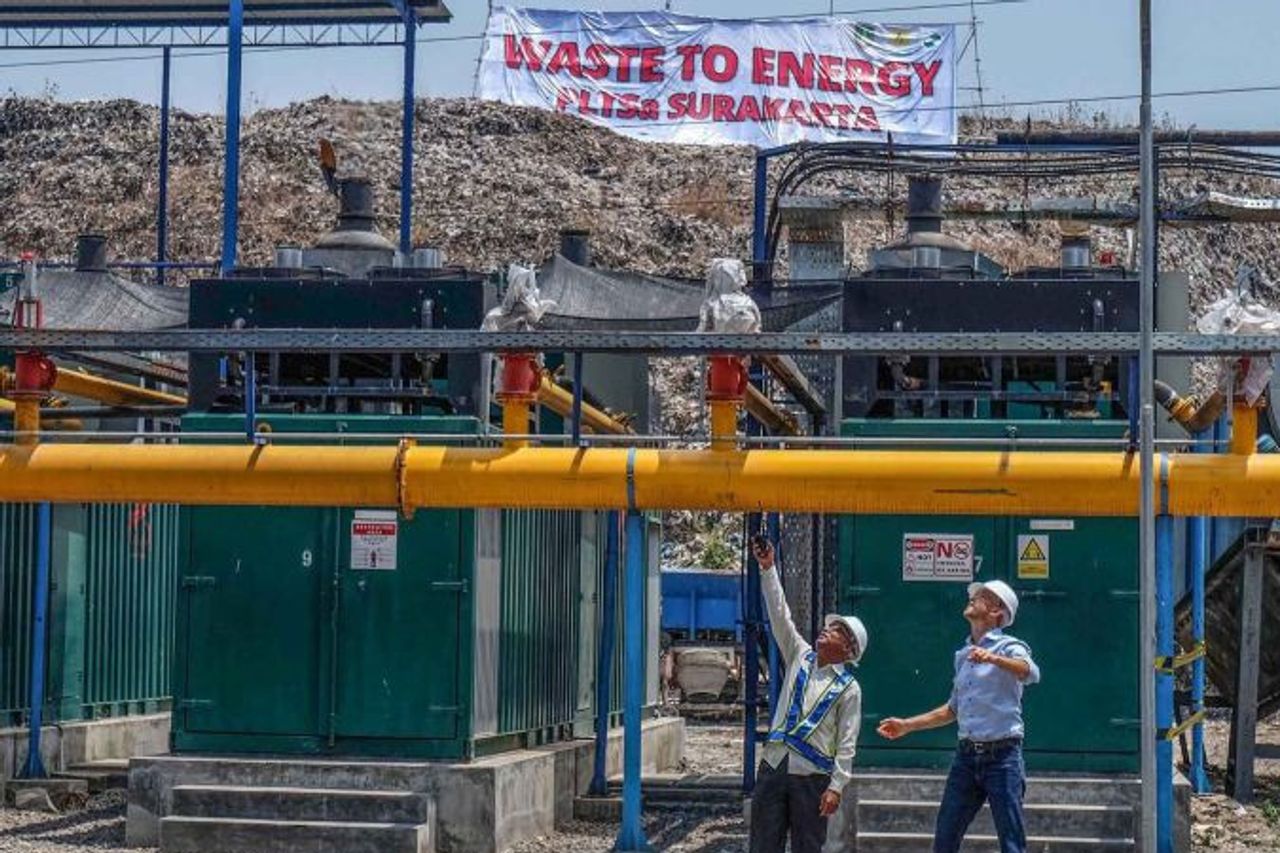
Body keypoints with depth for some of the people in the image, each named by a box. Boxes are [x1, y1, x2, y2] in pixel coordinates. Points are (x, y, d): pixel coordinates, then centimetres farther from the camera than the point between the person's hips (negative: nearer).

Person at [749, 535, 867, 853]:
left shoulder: (849, 688, -2)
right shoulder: (801, 657, 10)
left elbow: (847, 743, -6)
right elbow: (780, 615, 4)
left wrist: (836, 787, -13)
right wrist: (768, 569, -5)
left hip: (812, 775, -4)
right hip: (774, 765, 4)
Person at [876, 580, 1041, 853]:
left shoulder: (1009, 648, -3)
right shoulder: (963, 654, 18)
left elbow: (1031, 673, -26)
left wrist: (993, 658, -42)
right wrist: (907, 725, 26)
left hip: (1002, 755, -7)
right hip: (966, 755, 7)